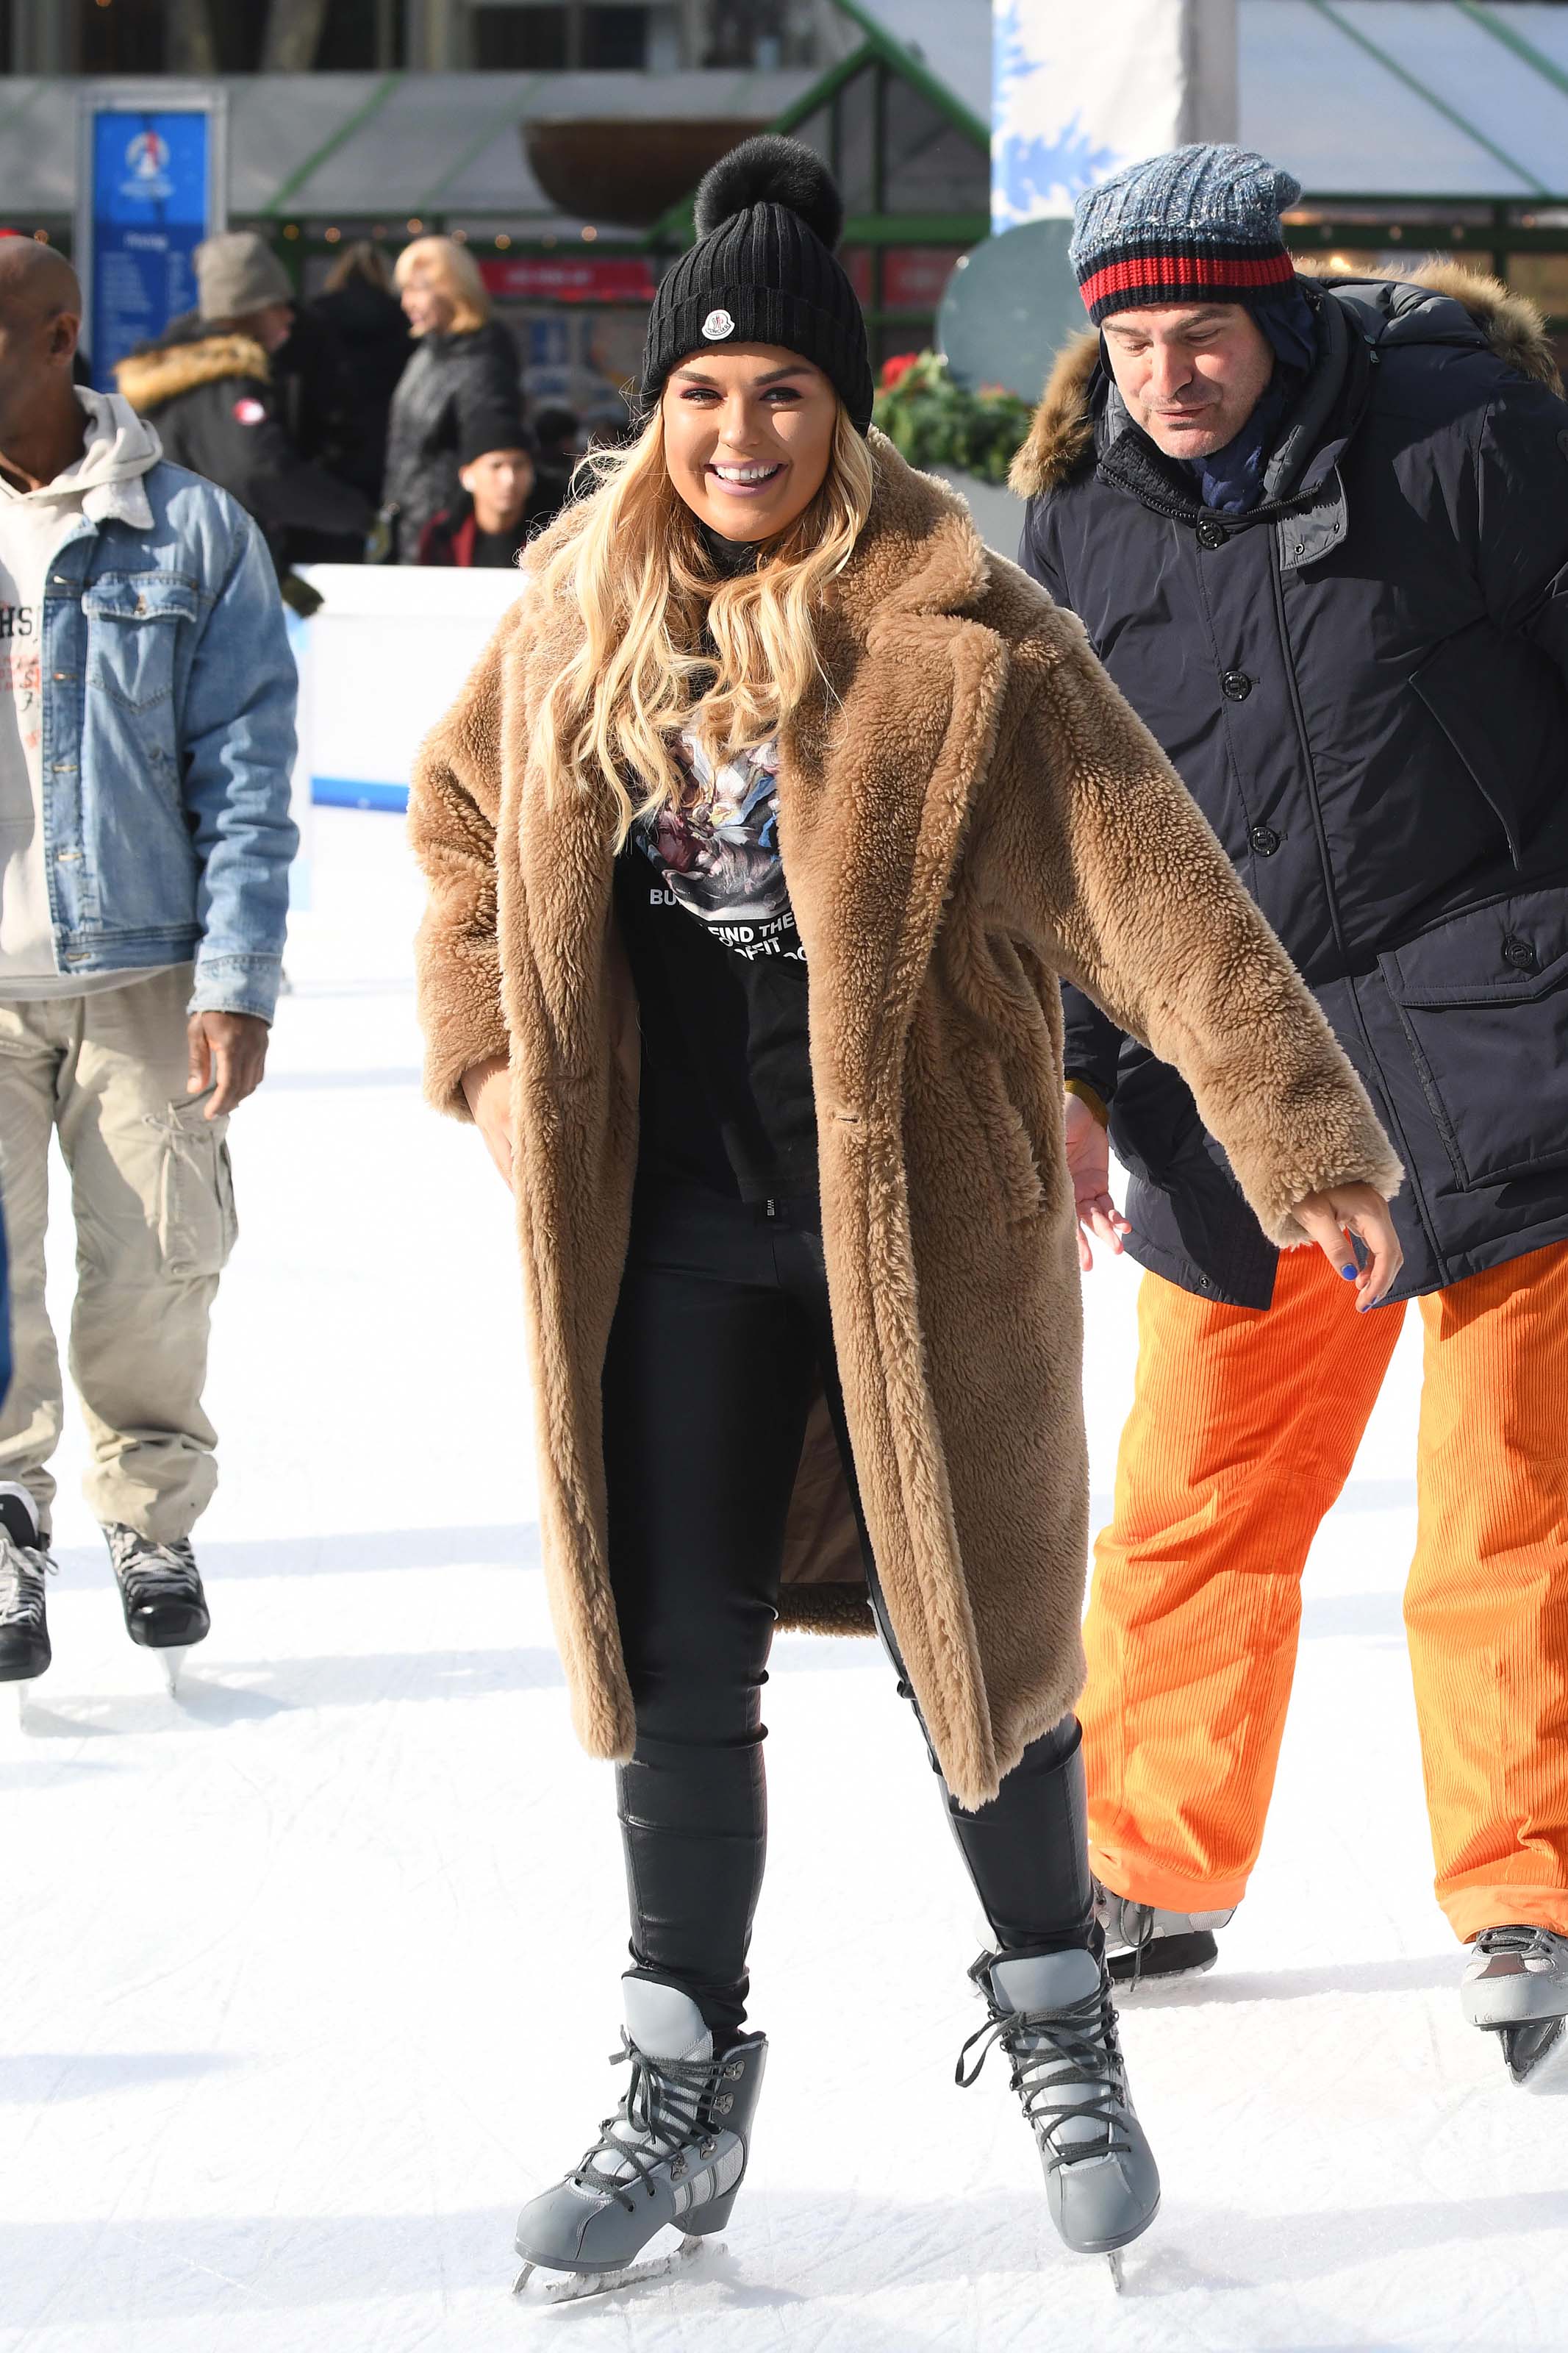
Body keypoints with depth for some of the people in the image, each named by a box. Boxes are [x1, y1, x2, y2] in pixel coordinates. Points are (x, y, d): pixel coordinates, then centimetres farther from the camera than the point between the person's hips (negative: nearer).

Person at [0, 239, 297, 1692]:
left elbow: (246, 775, 0)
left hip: (143, 972, -1)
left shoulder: (192, 534, 0)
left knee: (156, 1272, 4)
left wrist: (238, 984, -6)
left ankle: (152, 1518, 26)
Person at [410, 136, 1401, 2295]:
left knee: (974, 1629, 8)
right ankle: (687, 2082, 21)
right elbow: (464, 829, 20)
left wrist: (1303, 1137, -17)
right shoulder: (577, 621, 2)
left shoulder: (961, 642, -12)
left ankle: (1052, 2011, 31)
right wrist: (491, 1058, 8)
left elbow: (1152, 886, -14)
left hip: (925, 1218, -3)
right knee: (674, 1661, 6)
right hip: (671, 1237, 3)